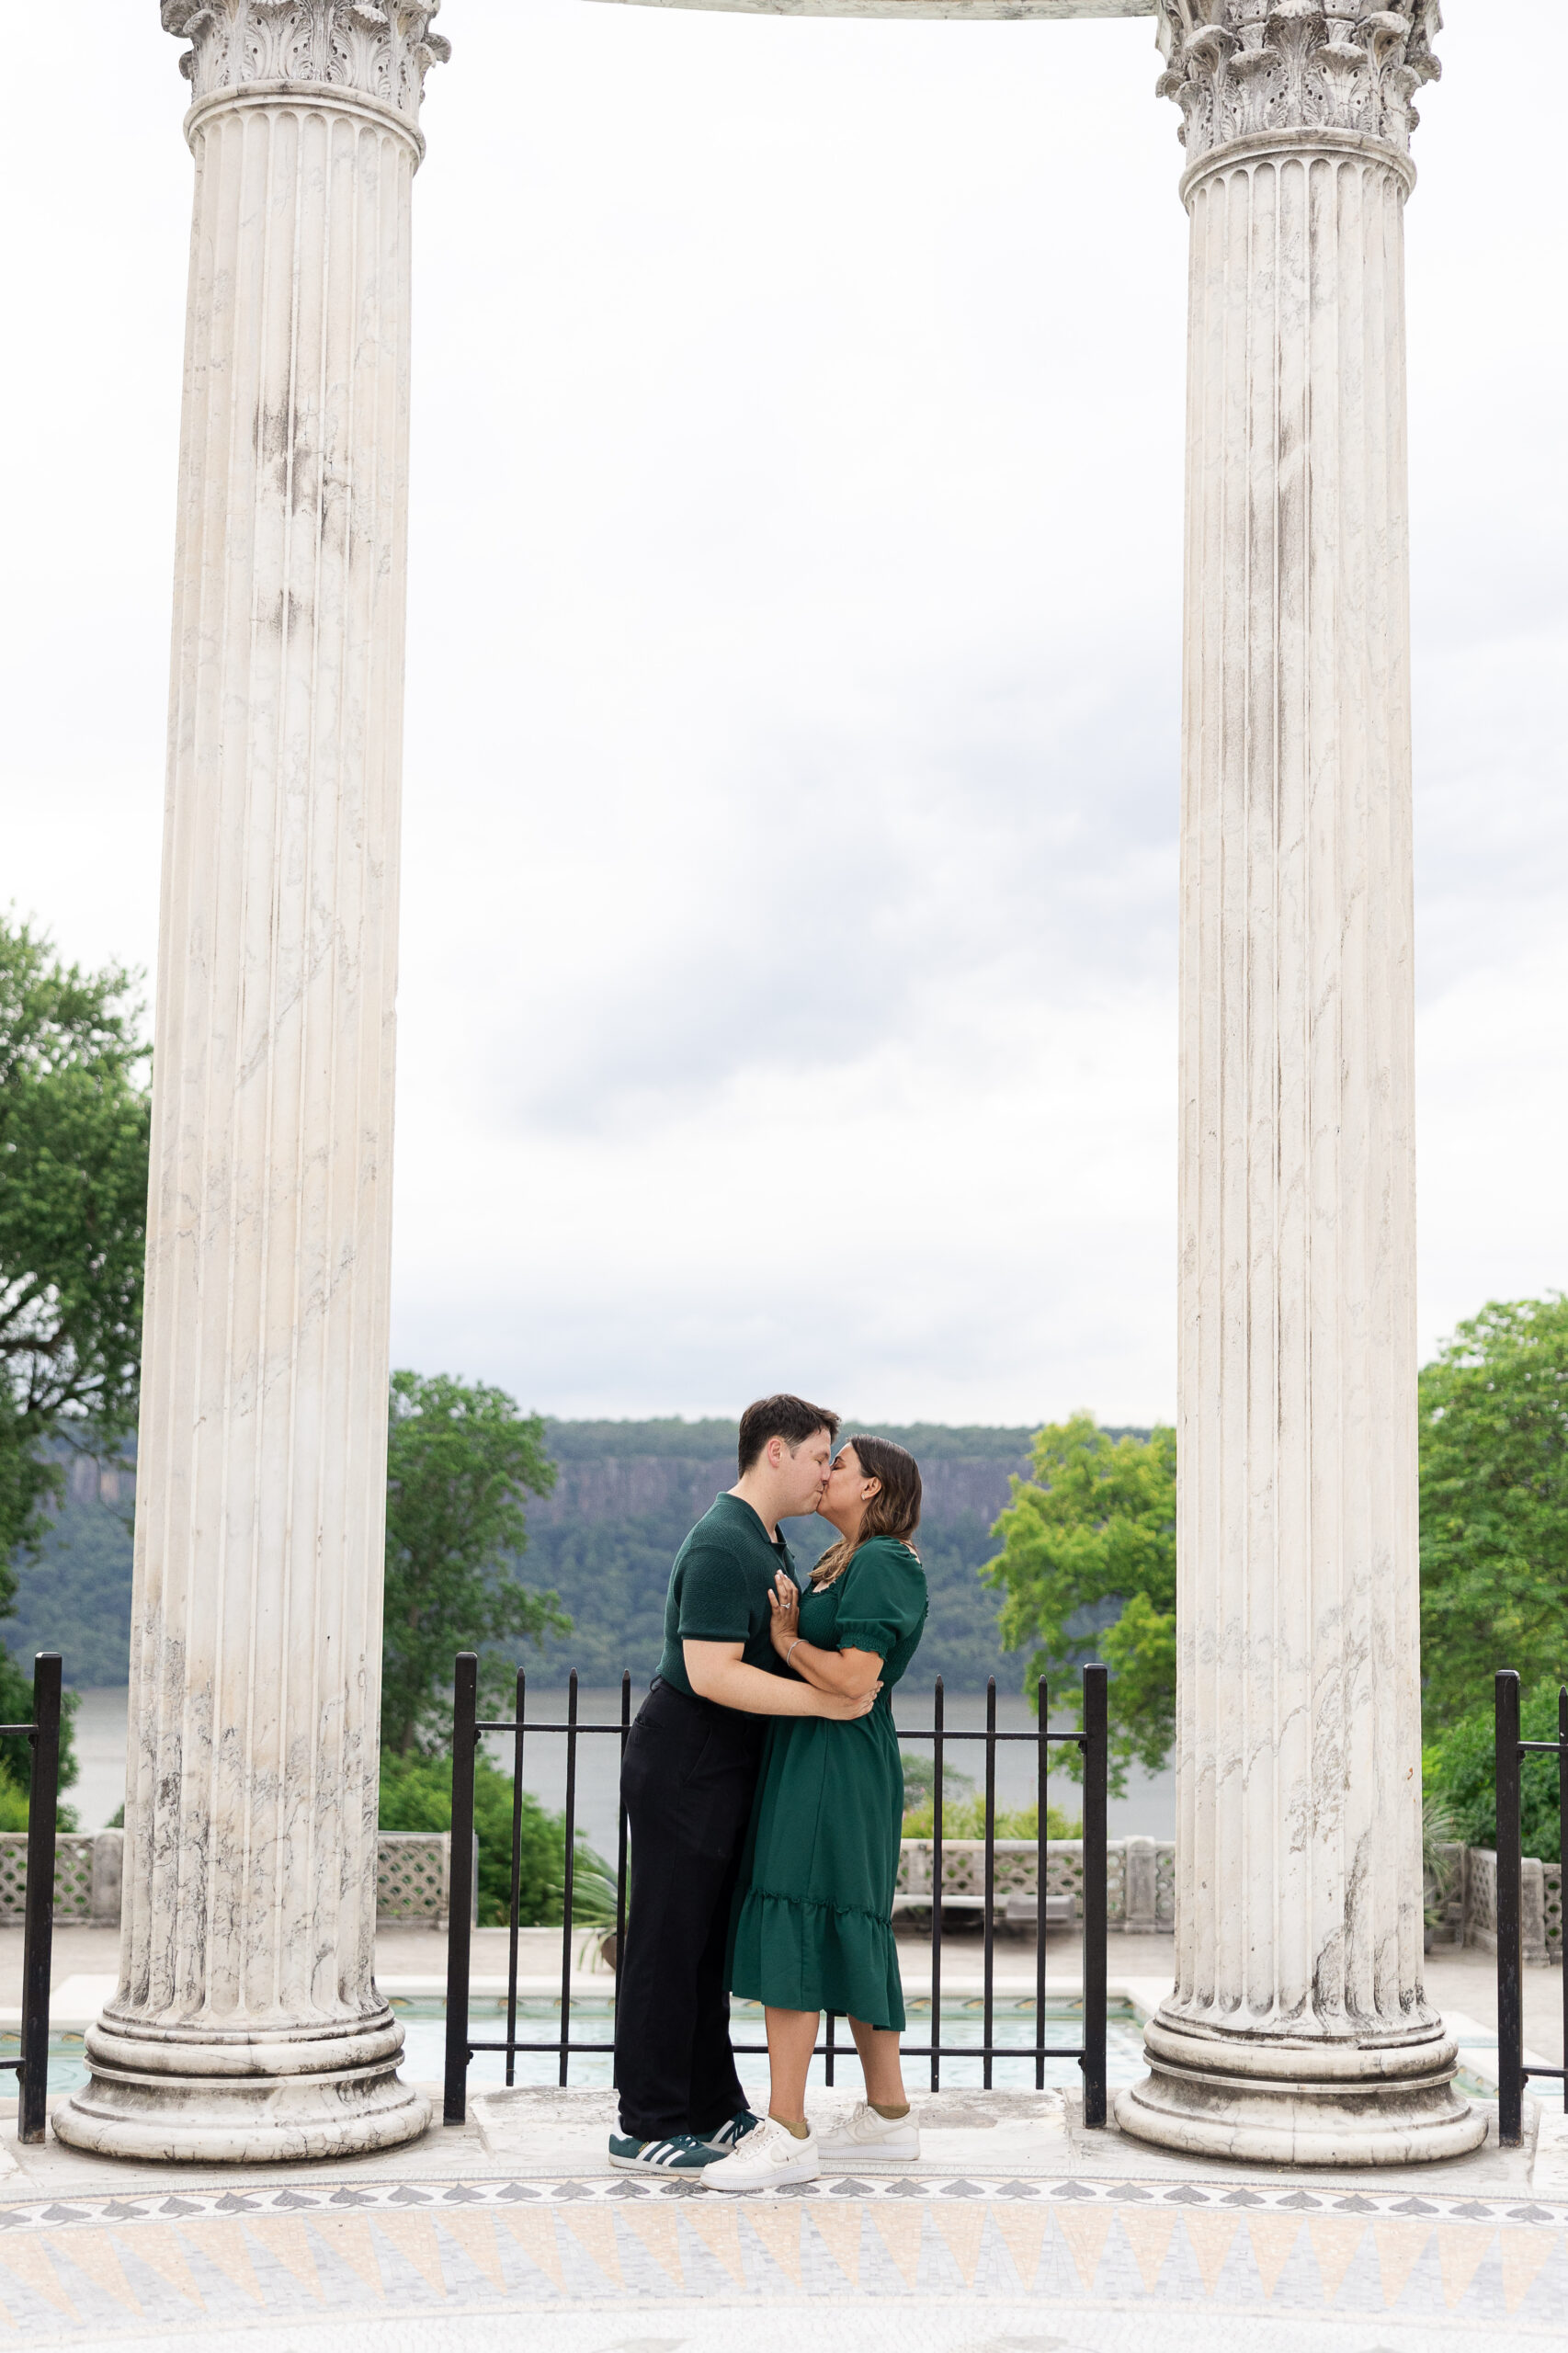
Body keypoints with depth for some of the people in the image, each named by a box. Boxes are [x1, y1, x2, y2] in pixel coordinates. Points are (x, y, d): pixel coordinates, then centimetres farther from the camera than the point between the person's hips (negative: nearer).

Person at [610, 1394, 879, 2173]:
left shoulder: (765, 1542, 14)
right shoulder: (722, 1546, -19)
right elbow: (711, 1673, -26)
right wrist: (821, 1700, -24)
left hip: (722, 1767, 10)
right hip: (683, 1765, -10)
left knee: (707, 1944, 15)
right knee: (668, 1946, -3)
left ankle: (712, 2111, 23)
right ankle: (647, 2128, 3)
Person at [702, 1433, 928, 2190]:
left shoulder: (882, 1566, -14)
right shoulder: (842, 1564, 18)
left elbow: (852, 1680, -23)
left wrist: (788, 1641, -9)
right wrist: (790, 1619, -3)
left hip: (834, 1770, -10)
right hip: (807, 1763, 10)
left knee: (790, 1935, -11)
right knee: (850, 1938, 14)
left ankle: (786, 2136, -9)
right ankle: (888, 2115, 22)